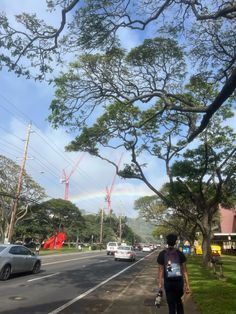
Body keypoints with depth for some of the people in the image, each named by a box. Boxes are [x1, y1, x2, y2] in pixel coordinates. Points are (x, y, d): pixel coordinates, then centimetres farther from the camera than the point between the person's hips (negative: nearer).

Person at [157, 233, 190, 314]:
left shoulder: (162, 254, -6)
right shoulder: (180, 254, -3)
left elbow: (160, 270, -5)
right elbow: (184, 270, -2)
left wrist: (160, 283, 2)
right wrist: (187, 284, 2)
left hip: (168, 282, -1)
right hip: (179, 281, 1)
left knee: (171, 305, 9)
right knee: (179, 301, 25)